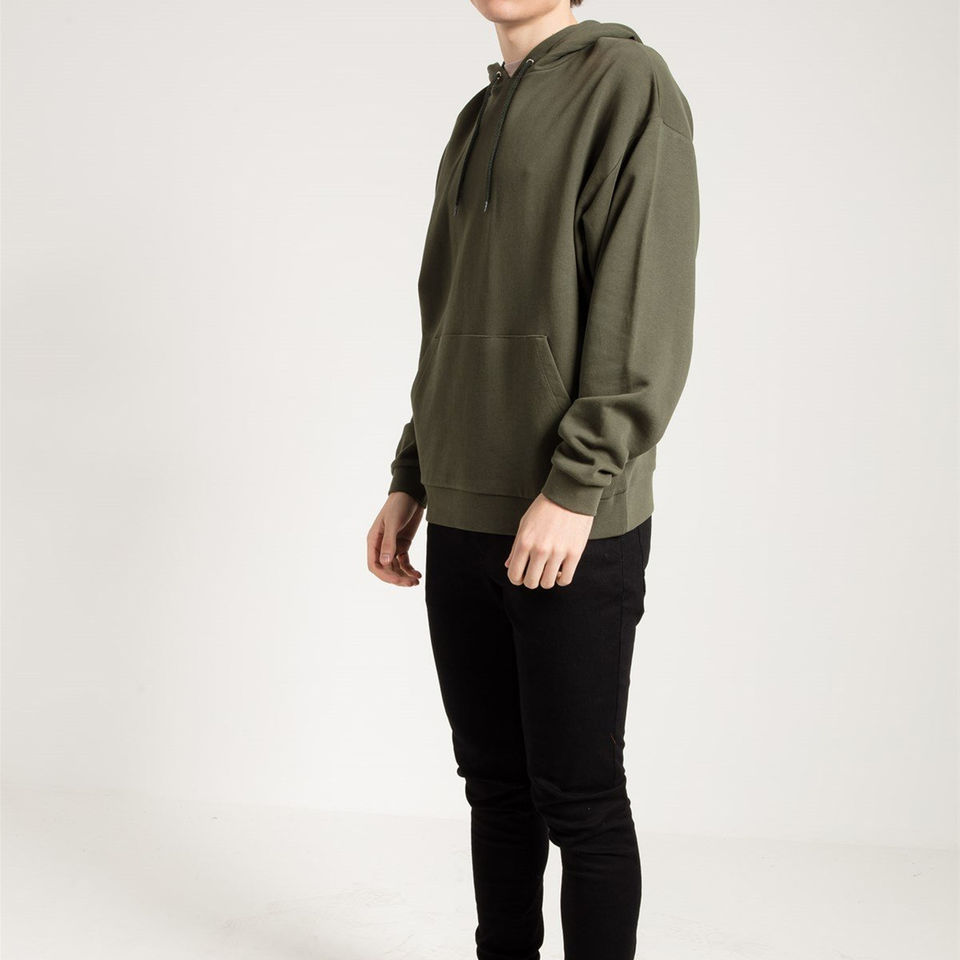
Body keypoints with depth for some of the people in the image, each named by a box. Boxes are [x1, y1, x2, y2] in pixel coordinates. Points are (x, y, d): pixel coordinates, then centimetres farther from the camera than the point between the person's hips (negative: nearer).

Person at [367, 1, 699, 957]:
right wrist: (410, 479, 14)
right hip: (463, 521, 7)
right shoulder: (477, 121, 19)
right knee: (494, 783, 15)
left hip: (575, 528, -7)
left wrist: (575, 487, -20)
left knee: (578, 800, 2)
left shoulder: (626, 80, -4)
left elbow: (647, 315, -14)